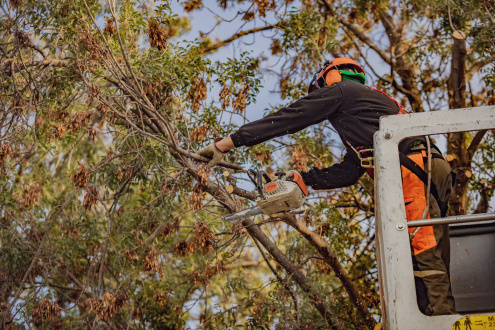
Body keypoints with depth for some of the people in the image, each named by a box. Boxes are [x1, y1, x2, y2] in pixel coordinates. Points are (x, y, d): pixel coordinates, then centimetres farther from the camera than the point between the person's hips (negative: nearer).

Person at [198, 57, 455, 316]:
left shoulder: (340, 89, 11)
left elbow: (286, 119, 5)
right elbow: (348, 172, 26)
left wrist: (226, 143, 5)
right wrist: (302, 179, 23)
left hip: (412, 169, -9)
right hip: (432, 169, 9)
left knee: (422, 254, -13)